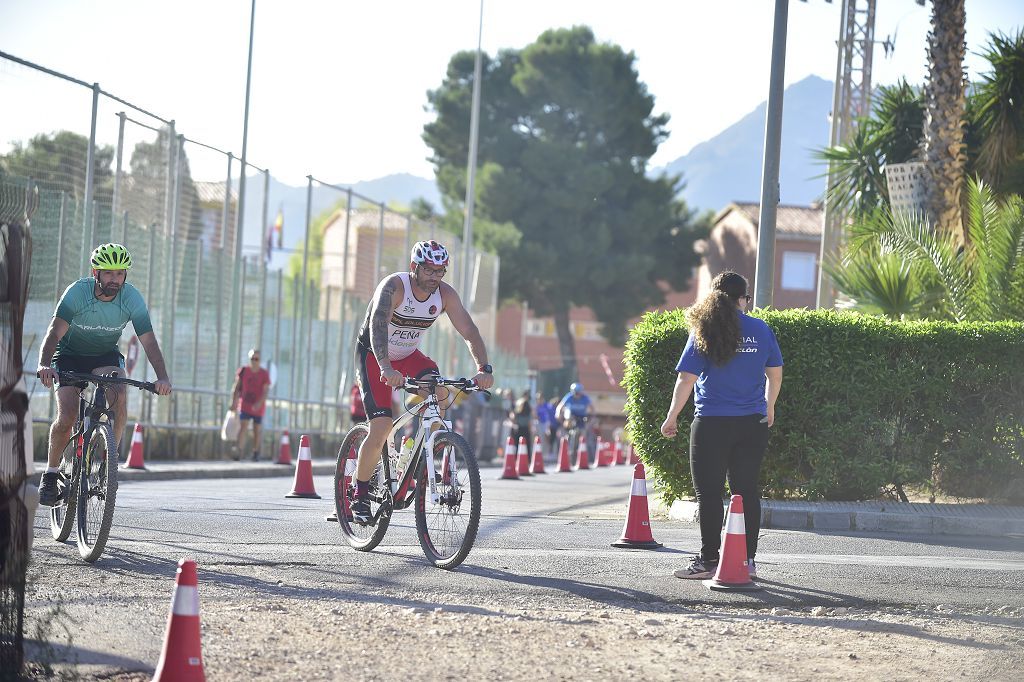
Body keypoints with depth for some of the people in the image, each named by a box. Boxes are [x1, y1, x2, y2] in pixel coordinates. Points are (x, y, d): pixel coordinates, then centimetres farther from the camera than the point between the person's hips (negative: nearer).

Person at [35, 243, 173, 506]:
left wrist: (162, 377, -41)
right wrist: (44, 365, -55)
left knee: (118, 395, -29)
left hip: (106, 356, 2)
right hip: (70, 355, -2)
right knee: (67, 418, -19)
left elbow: (148, 340, -25)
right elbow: (55, 332, -36)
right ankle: (51, 472, 4)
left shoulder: (132, 298, -20)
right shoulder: (77, 292, -26)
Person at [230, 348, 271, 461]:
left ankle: (256, 452, 27)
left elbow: (266, 391, -15)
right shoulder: (243, 371, -2)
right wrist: (234, 402, -1)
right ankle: (239, 450, -27)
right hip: (245, 405, 0)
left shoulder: (264, 374, -7)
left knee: (257, 430, 12)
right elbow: (236, 387, 4)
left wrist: (259, 403, -29)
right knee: (243, 427, -16)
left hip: (258, 408, 0)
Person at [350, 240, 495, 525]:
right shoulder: (394, 286, -28)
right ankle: (360, 497, -1)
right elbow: (378, 323, -44)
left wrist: (483, 368, -33)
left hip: (408, 356, 5)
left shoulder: (445, 294, -12)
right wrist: (386, 368, -59)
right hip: (372, 355, -5)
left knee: (440, 391, -26)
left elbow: (469, 330, -16)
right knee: (381, 428, -18)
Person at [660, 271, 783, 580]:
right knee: (747, 492, 9)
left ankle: (708, 560, 1)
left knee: (709, 493, 2)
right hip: (752, 424, 3)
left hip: (711, 425, -3)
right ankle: (747, 559, 10)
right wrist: (769, 408, 27)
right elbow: (775, 374, 11)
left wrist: (672, 417, 2)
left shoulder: (703, 332, -4)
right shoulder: (760, 330, 3)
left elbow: (686, 380, -6)